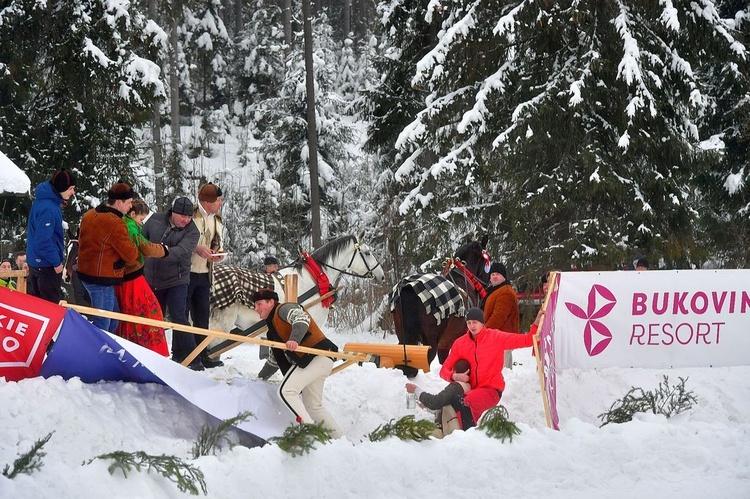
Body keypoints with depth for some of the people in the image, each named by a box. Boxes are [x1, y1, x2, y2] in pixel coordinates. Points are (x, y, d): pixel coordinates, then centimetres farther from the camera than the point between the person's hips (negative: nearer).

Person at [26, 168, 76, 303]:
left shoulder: (43, 200, 5)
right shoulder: (48, 209, -27)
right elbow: (43, 241, -27)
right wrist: (56, 262, -18)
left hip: (35, 261, 10)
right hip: (47, 265, -10)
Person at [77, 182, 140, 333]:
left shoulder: (90, 215, 8)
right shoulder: (115, 224, -21)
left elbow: (82, 241, 21)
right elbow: (130, 255, -17)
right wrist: (137, 252, 3)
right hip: (102, 280, -10)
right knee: (102, 324, -3)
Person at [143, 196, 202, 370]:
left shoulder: (191, 232, -12)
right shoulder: (155, 220, -2)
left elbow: (182, 251, -29)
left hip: (176, 280, -4)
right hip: (152, 279, 4)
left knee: (179, 318, -13)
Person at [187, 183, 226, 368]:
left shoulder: (216, 220, 13)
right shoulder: (191, 214, -14)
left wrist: (218, 252, 3)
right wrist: (197, 248, -23)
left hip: (204, 274, 8)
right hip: (186, 271, -8)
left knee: (202, 315, 12)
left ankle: (201, 354, 20)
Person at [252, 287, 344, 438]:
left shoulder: (284, 309, -1)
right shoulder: (273, 326, 28)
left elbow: (302, 319, -23)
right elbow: (278, 358, 35)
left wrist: (294, 339, -38)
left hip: (316, 356, -11)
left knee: (286, 391, -19)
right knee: (313, 407, 12)